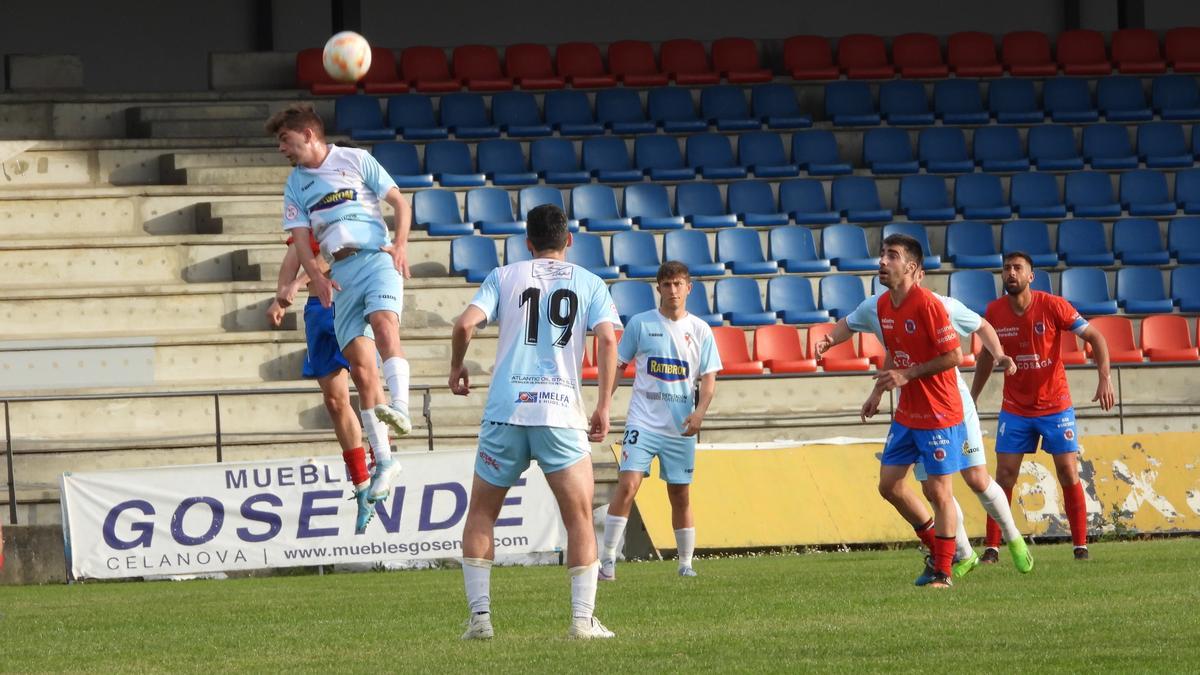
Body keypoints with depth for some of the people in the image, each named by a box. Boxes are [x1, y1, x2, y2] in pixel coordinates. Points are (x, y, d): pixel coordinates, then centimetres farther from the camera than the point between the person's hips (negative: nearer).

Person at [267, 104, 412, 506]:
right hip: (339, 273, 4)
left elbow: (399, 202, 7)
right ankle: (383, 461, -1)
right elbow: (301, 238, 9)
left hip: (376, 258, -4)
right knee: (360, 365, -4)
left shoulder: (355, 160, 7)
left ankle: (400, 409, -49)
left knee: (383, 322, -33)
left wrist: (400, 244, -9)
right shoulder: (296, 184, 17)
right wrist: (316, 276, -9)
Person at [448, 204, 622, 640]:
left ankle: (480, 615, 3)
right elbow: (608, 340, -3)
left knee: (481, 514, 13)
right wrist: (603, 408, 0)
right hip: (561, 412, -1)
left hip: (505, 409, 1)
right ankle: (583, 618, -6)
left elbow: (466, 324, -2)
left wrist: (456, 369, 16)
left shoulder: (504, 277, 11)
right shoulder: (589, 284, 11)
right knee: (579, 518, 5)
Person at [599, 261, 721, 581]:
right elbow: (616, 366, 6)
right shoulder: (640, 324, 1)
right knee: (628, 485, -17)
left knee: (680, 495, 9)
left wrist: (700, 411, -12)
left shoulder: (700, 330, 5)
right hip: (643, 421, -2)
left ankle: (686, 564, 21)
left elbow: (709, 378, 5)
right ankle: (607, 560, -15)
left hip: (681, 427, 2)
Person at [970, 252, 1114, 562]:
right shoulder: (994, 312, -4)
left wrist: (1104, 379, -23)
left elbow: (1095, 338, -10)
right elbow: (987, 356, 12)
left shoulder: (1052, 306, -14)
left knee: (1068, 474, -3)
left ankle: (1081, 545, 7)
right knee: (1005, 475, -4)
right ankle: (991, 548, 1)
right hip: (1015, 407, 2)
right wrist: (971, 398, 13)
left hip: (1055, 405, -2)